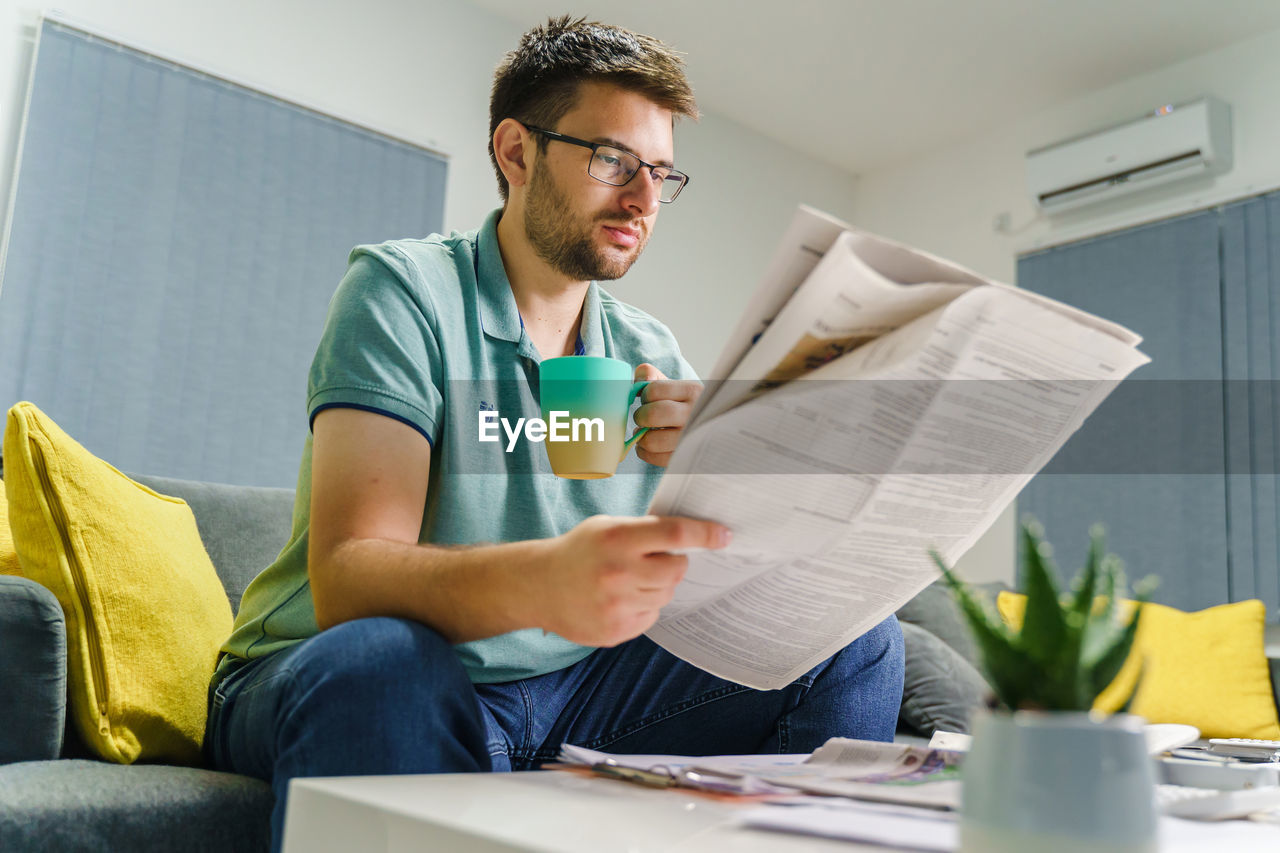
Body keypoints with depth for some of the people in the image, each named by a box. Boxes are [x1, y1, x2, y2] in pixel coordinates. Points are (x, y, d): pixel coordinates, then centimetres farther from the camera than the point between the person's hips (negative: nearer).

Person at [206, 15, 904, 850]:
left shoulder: (652, 355, 6)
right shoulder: (404, 289, -11)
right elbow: (347, 579, -25)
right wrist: (541, 580, -45)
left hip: (567, 688, 5)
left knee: (854, 639, -4)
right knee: (375, 661, -39)